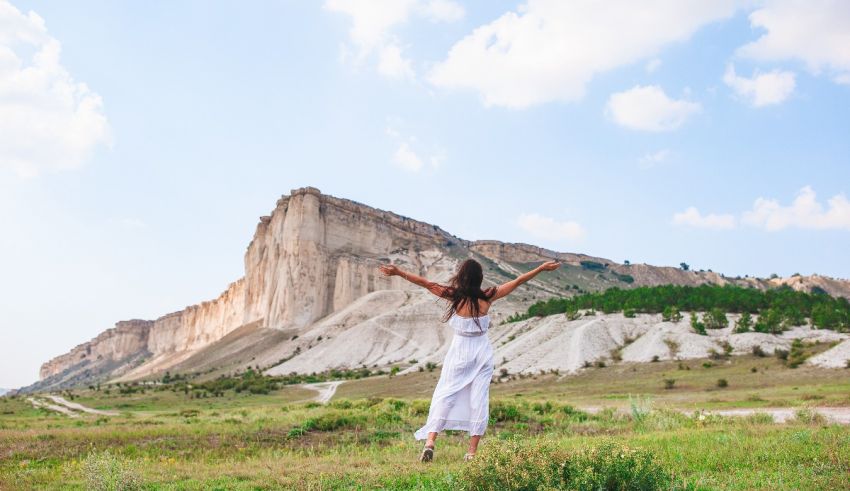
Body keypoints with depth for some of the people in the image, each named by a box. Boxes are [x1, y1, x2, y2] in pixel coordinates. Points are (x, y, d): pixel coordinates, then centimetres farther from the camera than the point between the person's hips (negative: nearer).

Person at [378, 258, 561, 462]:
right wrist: (542, 267, 8)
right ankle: (472, 451, 5)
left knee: (444, 395, 5)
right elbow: (518, 281, 1)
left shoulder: (454, 296, -10)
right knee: (479, 399, 4)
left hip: (459, 351, -1)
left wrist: (398, 272, -4)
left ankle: (430, 441, -7)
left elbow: (425, 282, -9)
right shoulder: (487, 298, -6)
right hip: (483, 354, 1)